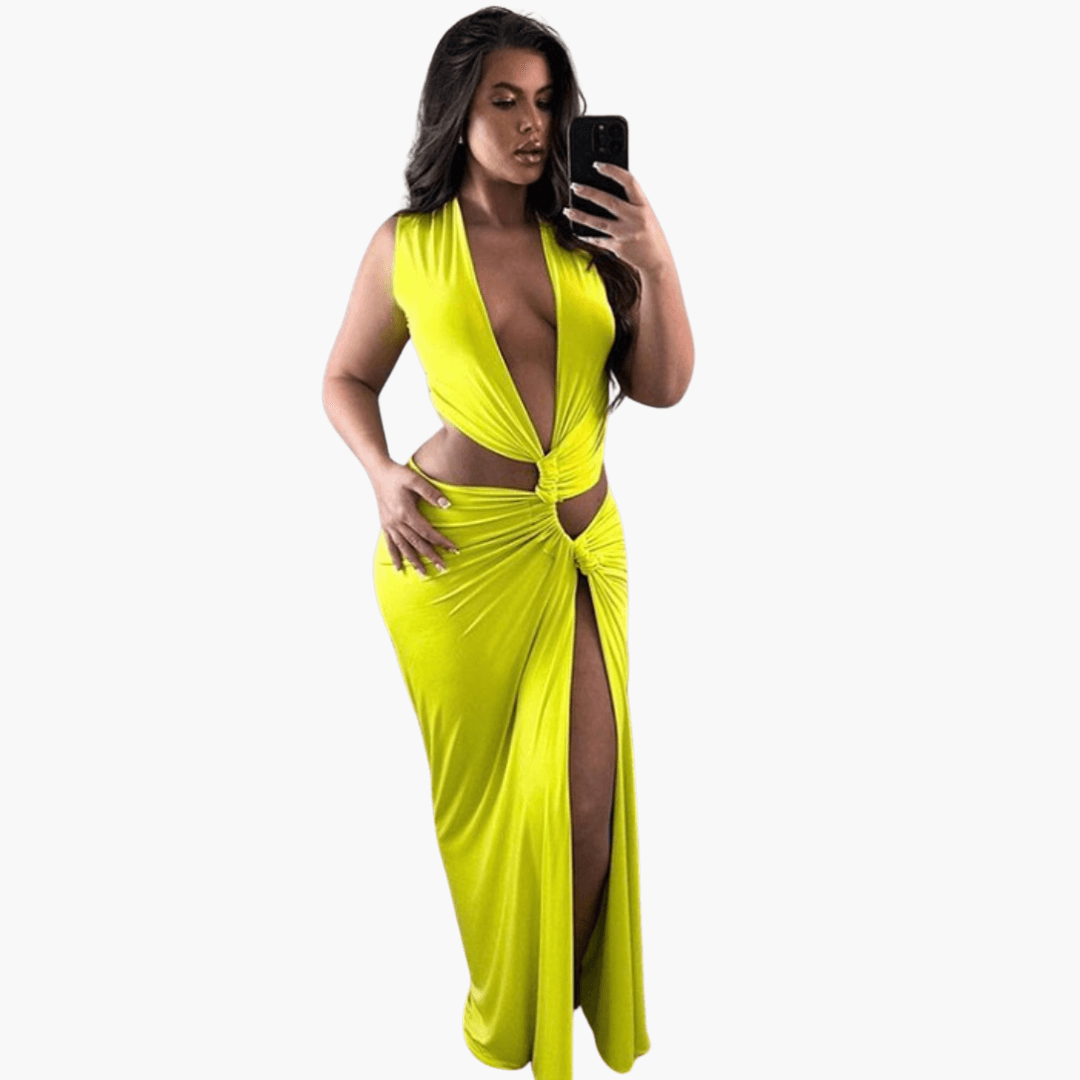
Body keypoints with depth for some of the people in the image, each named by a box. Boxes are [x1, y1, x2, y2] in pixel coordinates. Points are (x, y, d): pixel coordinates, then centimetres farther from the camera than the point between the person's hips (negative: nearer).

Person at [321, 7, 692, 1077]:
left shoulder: (590, 235, 6)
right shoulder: (406, 244, 2)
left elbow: (662, 387, 4)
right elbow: (347, 378, 12)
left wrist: (658, 265, -10)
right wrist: (382, 475, -5)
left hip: (582, 545, 2)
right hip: (458, 546, -2)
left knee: (586, 797, 0)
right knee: (477, 785, 10)